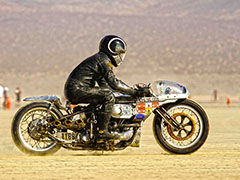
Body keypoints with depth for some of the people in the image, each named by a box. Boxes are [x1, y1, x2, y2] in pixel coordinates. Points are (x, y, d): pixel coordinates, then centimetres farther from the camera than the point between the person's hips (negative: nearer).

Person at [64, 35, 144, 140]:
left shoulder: (100, 57, 22)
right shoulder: (104, 60, -10)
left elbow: (103, 83, 28)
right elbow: (114, 83, -18)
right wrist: (134, 92, -12)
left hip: (72, 89, 11)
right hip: (77, 89, -11)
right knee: (108, 96, -19)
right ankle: (102, 131, -20)